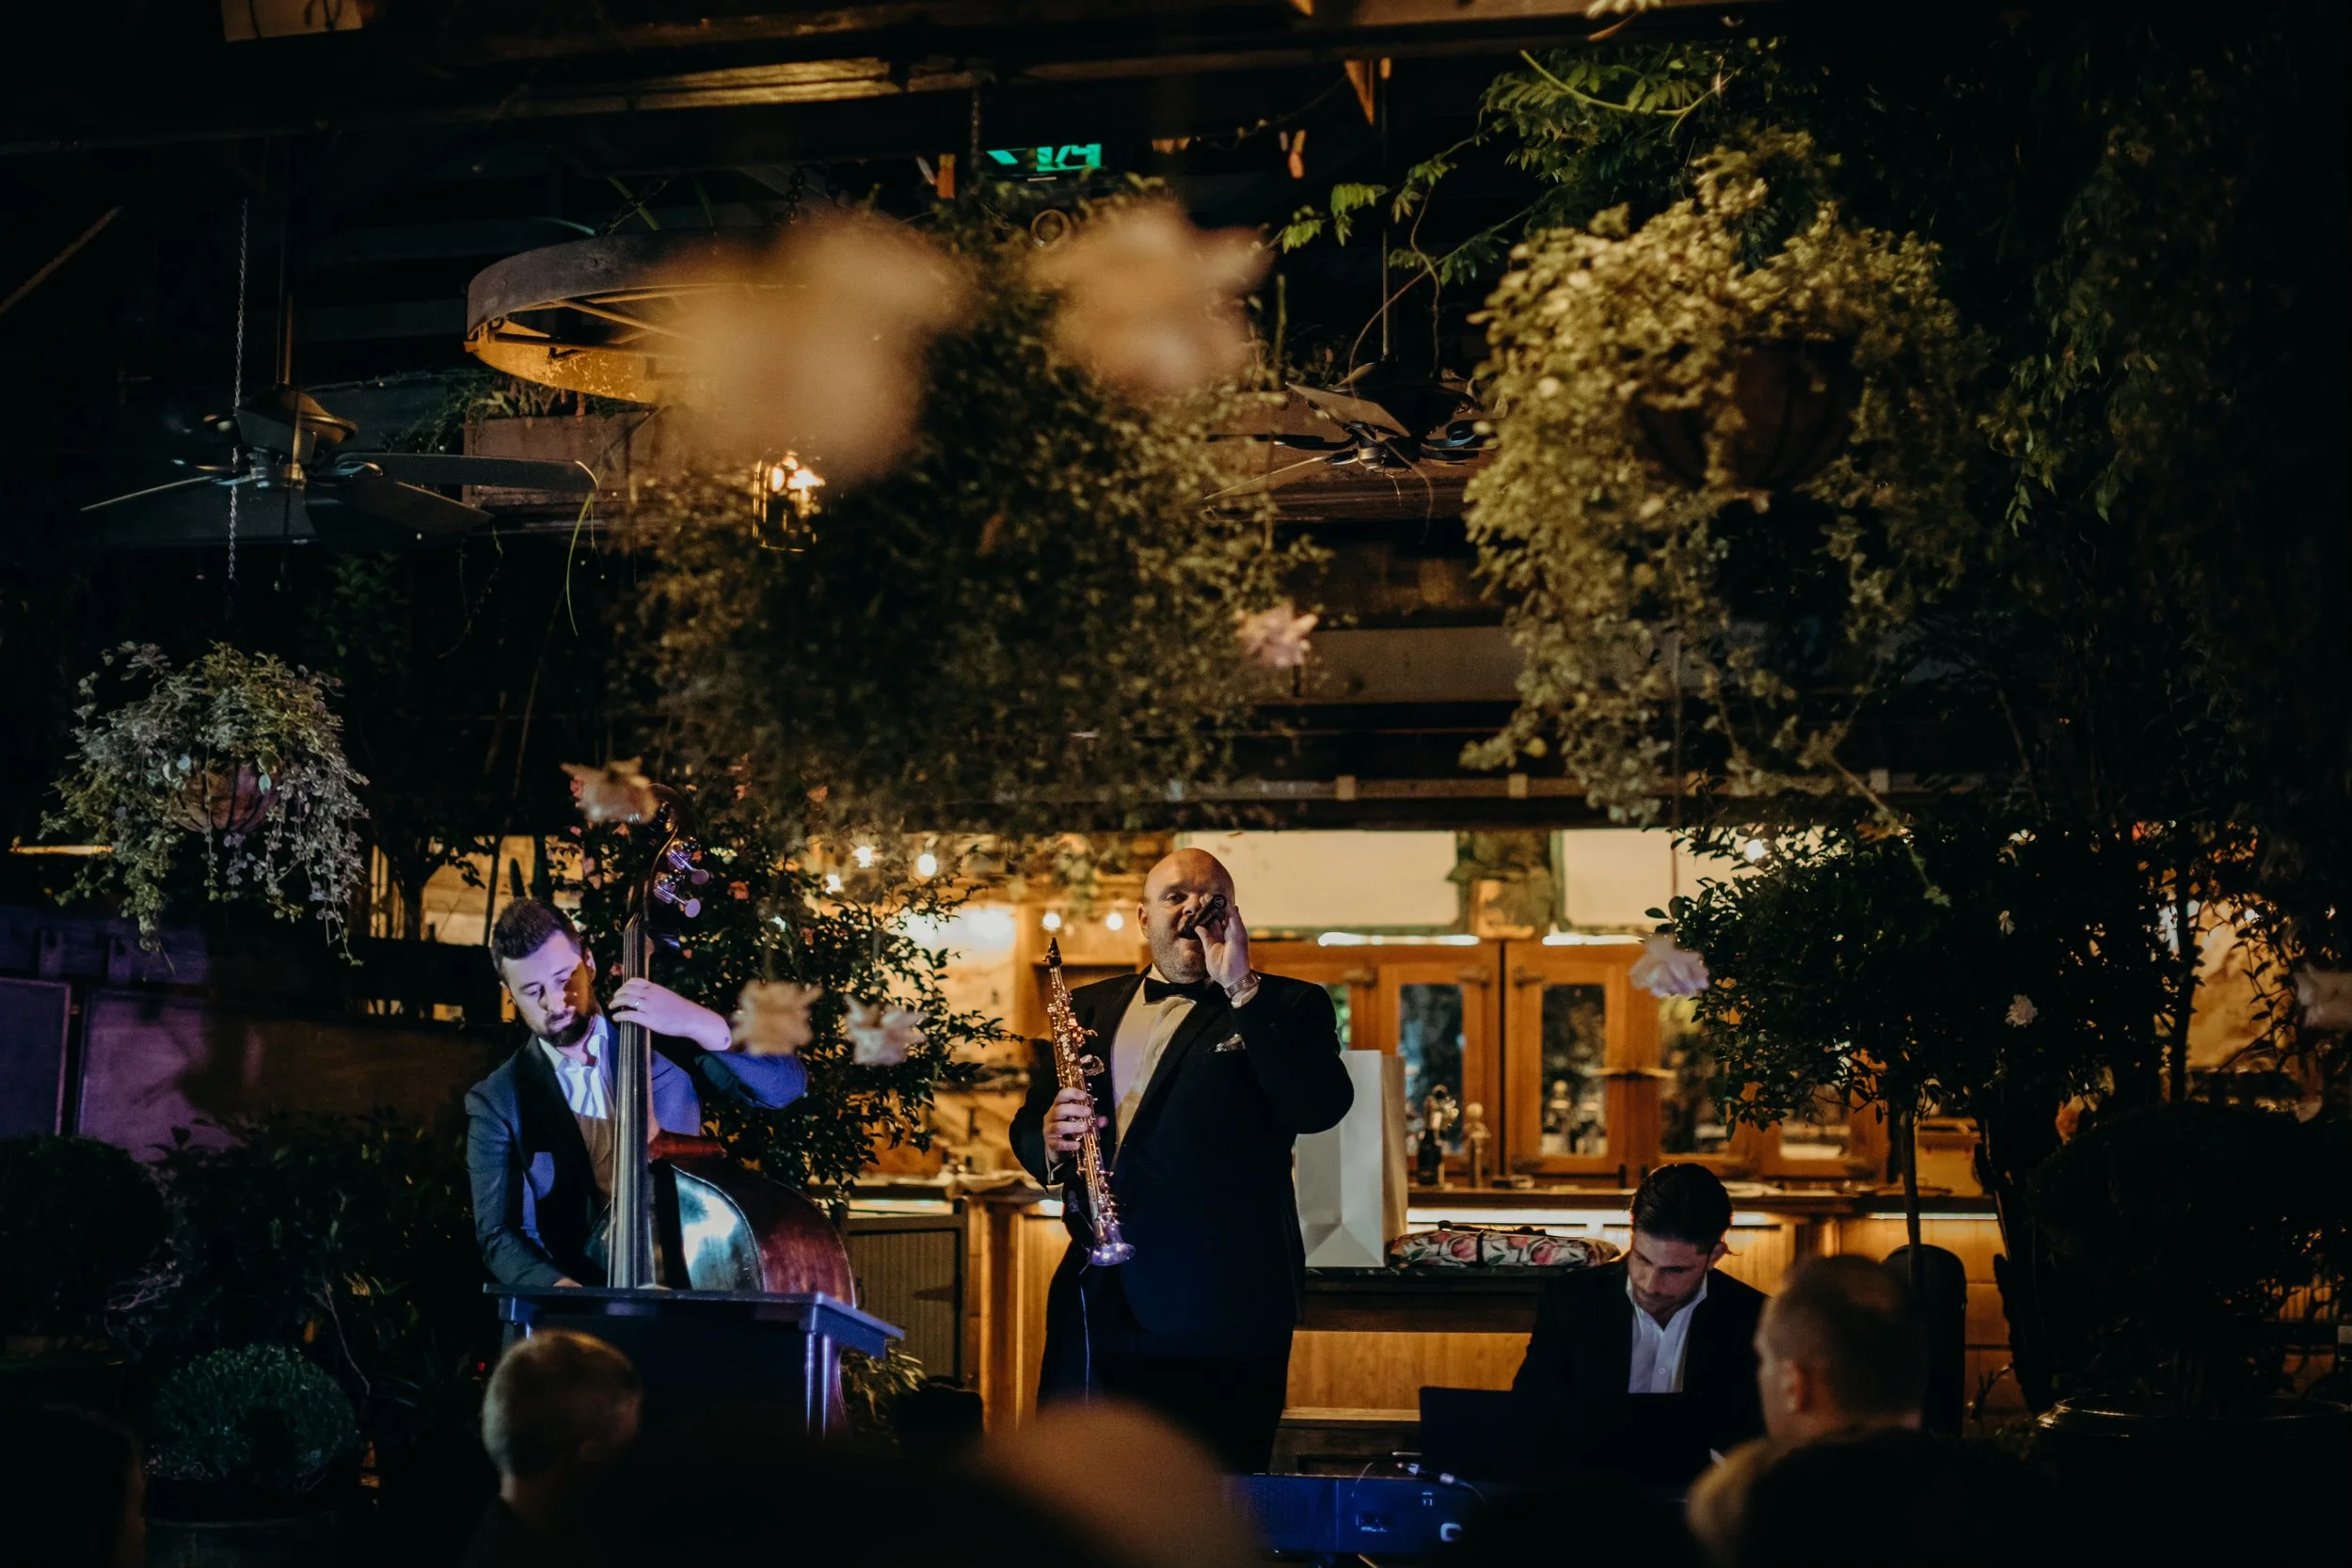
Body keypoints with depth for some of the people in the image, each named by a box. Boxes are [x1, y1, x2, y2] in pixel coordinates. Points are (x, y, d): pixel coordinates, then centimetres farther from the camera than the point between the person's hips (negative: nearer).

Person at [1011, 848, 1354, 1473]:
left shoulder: (1285, 1008, 4)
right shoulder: (1088, 1008, 17)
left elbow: (1320, 1107, -14)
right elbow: (1028, 1127, 17)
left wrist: (1242, 988, -17)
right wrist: (1049, 1142, -8)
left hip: (1220, 1311, -4)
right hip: (1095, 1303, 4)